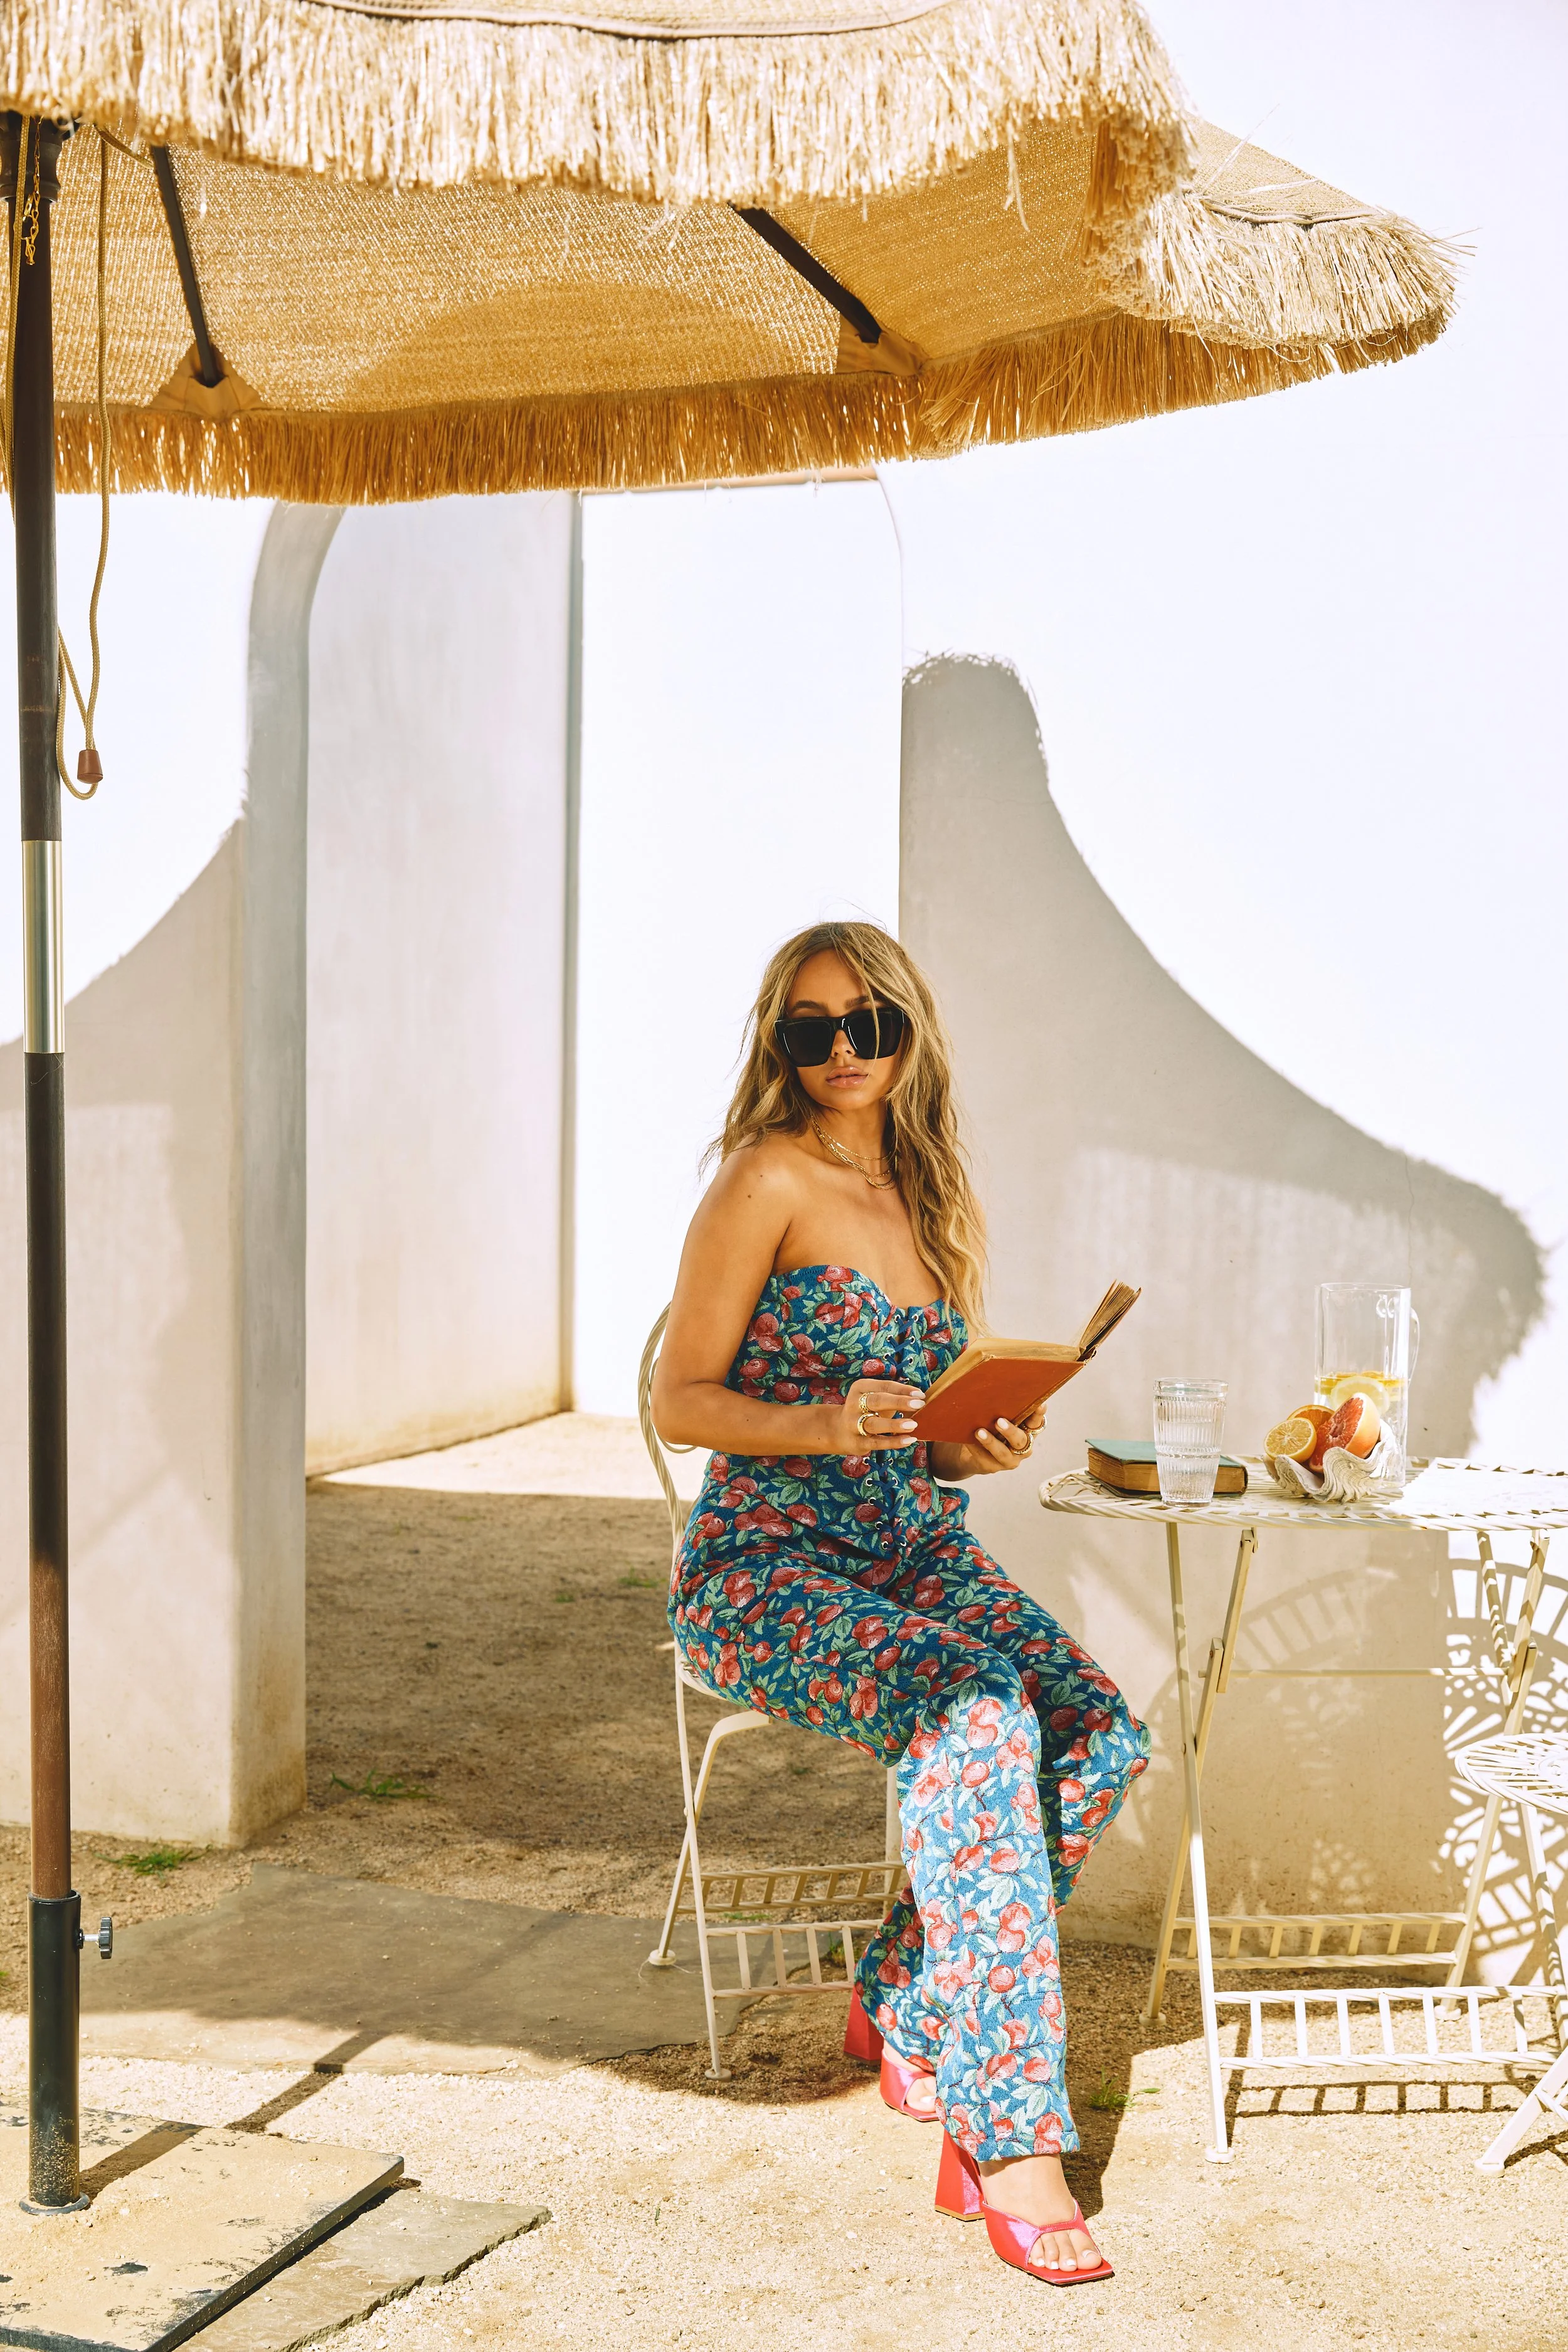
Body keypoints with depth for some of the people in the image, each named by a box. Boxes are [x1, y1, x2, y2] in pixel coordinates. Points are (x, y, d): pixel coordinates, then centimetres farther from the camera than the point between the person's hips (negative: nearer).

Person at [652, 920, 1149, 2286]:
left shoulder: (940, 1208, 14)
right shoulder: (768, 1179, -6)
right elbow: (681, 1402, -8)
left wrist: (993, 1447, -4)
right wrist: (820, 1423, -25)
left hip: (921, 1554, 6)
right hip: (769, 1569, -6)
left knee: (1103, 1734, -19)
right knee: (980, 1722, -32)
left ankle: (908, 2011, -1)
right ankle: (1010, 2132, -26)